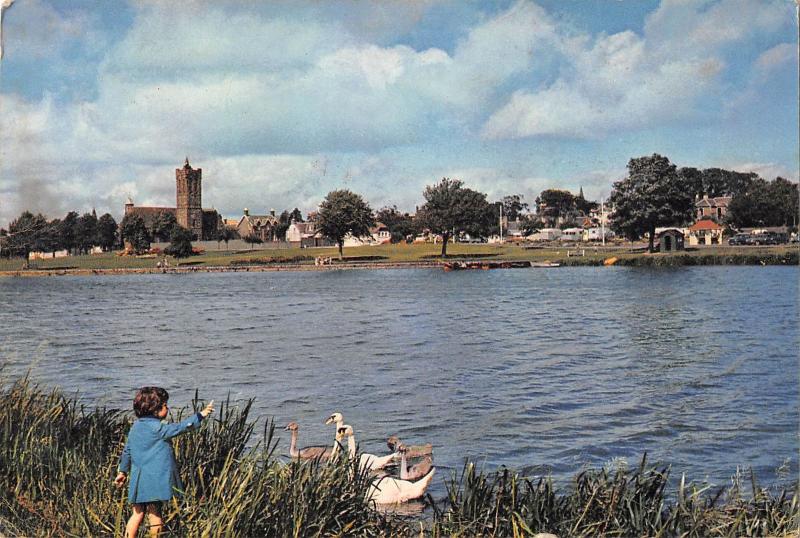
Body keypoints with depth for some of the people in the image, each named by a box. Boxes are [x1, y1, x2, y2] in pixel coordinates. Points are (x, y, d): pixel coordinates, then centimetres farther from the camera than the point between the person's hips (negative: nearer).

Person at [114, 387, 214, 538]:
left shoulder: (136, 427, 11)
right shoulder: (156, 427, -15)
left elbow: (127, 451, 19)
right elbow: (179, 428, -18)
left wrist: (123, 471, 29)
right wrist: (200, 415, -14)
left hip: (138, 479, 8)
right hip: (153, 479, -8)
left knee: (138, 514, 13)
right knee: (155, 514, 1)